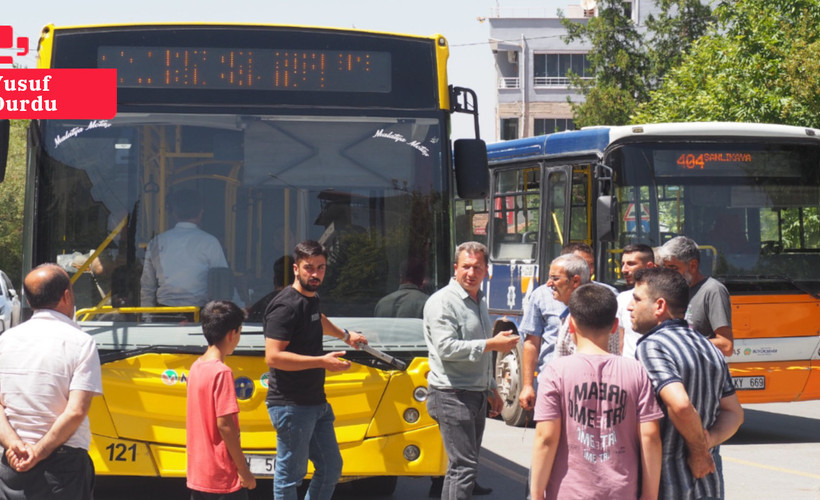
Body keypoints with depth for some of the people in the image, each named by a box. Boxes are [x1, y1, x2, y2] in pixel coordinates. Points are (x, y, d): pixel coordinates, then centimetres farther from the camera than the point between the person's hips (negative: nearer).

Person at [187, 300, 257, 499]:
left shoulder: (196, 367, 8)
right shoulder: (222, 373, -17)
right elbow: (224, 424, -20)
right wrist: (244, 471, -14)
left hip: (197, 474, 8)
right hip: (224, 476, -8)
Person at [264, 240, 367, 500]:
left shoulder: (311, 298, 12)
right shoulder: (285, 306, -16)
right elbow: (273, 357, -24)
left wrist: (345, 335, 53)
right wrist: (322, 361, -25)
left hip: (316, 402, 10)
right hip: (291, 406, -10)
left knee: (331, 468, 14)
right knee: (290, 474, -2)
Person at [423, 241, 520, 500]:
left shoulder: (479, 301, 18)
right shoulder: (443, 302, -12)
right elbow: (446, 348, -22)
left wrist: (492, 389, 27)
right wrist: (492, 344, -20)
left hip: (477, 395, 9)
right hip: (453, 395, -9)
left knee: (465, 464, 11)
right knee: (464, 466, -13)